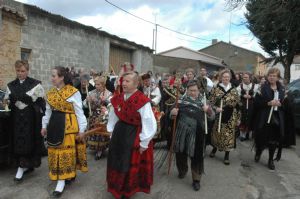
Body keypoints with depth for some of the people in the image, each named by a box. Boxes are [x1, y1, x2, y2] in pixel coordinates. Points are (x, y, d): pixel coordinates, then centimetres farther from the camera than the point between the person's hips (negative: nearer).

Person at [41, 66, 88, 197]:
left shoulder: (73, 92, -11)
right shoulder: (50, 93, 8)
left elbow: (79, 112, -8)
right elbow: (48, 111, 17)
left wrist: (81, 129, -7)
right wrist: (45, 126, 17)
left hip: (68, 125, -6)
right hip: (54, 125, 6)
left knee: (66, 151, 0)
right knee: (56, 151, 11)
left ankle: (61, 181, 10)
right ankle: (68, 175, 28)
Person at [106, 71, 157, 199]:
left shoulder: (142, 101, -21)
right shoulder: (118, 98, 0)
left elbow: (149, 124, -18)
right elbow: (113, 117, 13)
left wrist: (143, 143, -13)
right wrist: (111, 132, 16)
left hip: (134, 136, -6)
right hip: (119, 133, 7)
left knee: (131, 166, 8)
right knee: (116, 162, 20)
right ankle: (117, 187, 47)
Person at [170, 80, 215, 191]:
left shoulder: (203, 101, -1)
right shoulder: (182, 99, 1)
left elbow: (212, 117, -2)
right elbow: (173, 116, 6)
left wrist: (209, 110, -24)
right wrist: (173, 113, -17)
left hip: (196, 134, -2)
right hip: (181, 132, 2)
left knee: (196, 156, 3)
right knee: (180, 153, 16)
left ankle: (196, 179, 22)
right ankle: (182, 170, 45)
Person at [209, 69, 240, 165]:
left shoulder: (234, 90, 5)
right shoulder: (216, 89, 0)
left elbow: (237, 105, 6)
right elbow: (211, 101, -2)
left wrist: (238, 118, 5)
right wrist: (216, 108, -20)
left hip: (230, 117, 1)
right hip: (218, 115, -1)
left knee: (228, 134, 2)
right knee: (217, 133, 8)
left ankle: (227, 156, 14)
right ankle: (214, 149, 33)